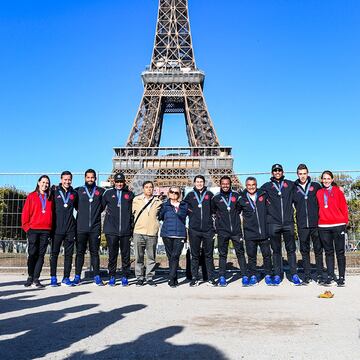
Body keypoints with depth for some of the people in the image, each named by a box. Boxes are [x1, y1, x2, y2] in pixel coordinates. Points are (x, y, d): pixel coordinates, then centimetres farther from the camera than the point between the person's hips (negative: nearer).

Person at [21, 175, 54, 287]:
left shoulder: (50, 198, 13)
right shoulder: (32, 196, 6)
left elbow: (52, 213, 13)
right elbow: (25, 213, 2)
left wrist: (51, 228, 6)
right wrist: (26, 227, -4)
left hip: (46, 230, 2)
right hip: (33, 229, -2)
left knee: (41, 255, 2)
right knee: (32, 254, -1)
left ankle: (36, 278, 7)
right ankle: (30, 276, 14)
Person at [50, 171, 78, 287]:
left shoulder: (74, 193, 10)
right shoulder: (54, 191, 2)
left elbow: (78, 207, 21)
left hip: (70, 229, 2)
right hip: (57, 228, -2)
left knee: (69, 254, 4)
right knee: (54, 253, 4)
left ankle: (66, 278, 11)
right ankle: (53, 277, 13)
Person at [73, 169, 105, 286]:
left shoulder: (100, 191, 7)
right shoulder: (79, 190, 7)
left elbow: (103, 205, 15)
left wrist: (96, 213, 5)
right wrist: (81, 212, 4)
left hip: (95, 227, 0)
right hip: (81, 227, 0)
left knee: (95, 252, 6)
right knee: (80, 252, 5)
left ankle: (97, 276, 12)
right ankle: (77, 276, 12)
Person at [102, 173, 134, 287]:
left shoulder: (130, 194, 8)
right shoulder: (108, 193, 8)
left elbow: (134, 210, 10)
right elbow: (101, 207, 10)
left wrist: (132, 226, 6)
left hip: (126, 230, 0)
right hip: (111, 230, 0)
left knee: (125, 254, 5)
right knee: (112, 254, 5)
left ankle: (125, 277, 14)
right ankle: (112, 276, 14)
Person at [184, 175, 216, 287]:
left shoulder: (209, 194, 7)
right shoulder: (190, 195, 8)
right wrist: (190, 213, 3)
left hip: (208, 229, 0)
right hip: (194, 229, 0)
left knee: (209, 254, 5)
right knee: (195, 255, 6)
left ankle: (211, 278, 13)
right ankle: (195, 278, 14)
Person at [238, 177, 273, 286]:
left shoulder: (263, 195, 3)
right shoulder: (242, 199, 1)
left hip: (264, 232, 1)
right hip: (250, 233, -1)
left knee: (267, 254, 5)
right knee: (251, 256, 6)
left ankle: (268, 275, 18)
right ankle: (253, 276, 17)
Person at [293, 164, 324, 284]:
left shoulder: (315, 186, 5)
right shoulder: (294, 189, 6)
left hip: (316, 223, 0)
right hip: (302, 225, 1)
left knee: (318, 249, 6)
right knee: (304, 251, 7)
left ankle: (320, 275, 14)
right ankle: (307, 275, 15)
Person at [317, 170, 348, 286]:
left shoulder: (338, 191, 1)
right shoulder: (319, 193, 10)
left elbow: (343, 206, -1)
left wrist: (345, 221, -6)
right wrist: (320, 219, 7)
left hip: (338, 225, -3)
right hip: (323, 226, 3)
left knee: (340, 252, 3)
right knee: (328, 252, 9)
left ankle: (341, 277, 10)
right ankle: (330, 275, 16)